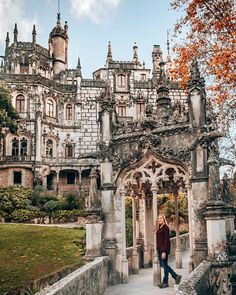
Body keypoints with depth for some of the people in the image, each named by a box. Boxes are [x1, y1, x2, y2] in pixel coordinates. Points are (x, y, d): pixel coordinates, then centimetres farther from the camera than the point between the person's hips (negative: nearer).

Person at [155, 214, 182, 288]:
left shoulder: (166, 227, -12)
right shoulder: (159, 228, 13)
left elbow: (166, 240, -17)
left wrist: (164, 251, -21)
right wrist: (157, 249, 12)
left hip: (164, 249, -9)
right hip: (159, 249, 9)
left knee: (164, 265, -2)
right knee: (162, 264, 11)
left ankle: (165, 282, 10)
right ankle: (176, 276, 22)